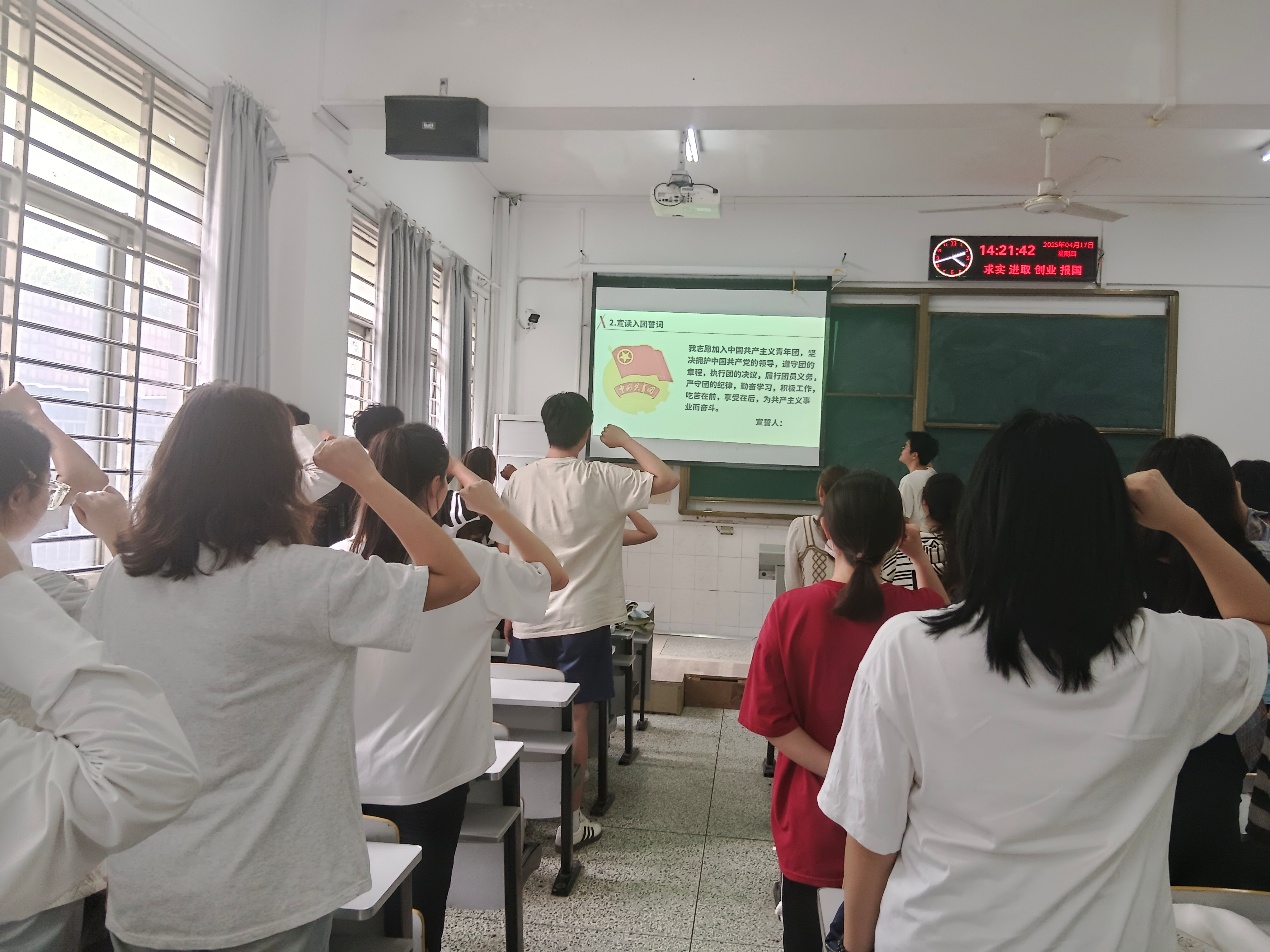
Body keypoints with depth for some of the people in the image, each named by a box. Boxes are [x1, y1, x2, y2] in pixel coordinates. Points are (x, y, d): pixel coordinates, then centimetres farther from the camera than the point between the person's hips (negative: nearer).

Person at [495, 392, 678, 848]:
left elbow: (504, 556, 5)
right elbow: (667, 478, -6)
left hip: (528, 621, 3)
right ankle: (570, 818, 13)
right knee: (574, 716, 5)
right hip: (582, 621, -3)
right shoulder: (601, 478, -10)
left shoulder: (518, 481, 0)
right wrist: (624, 441, 4)